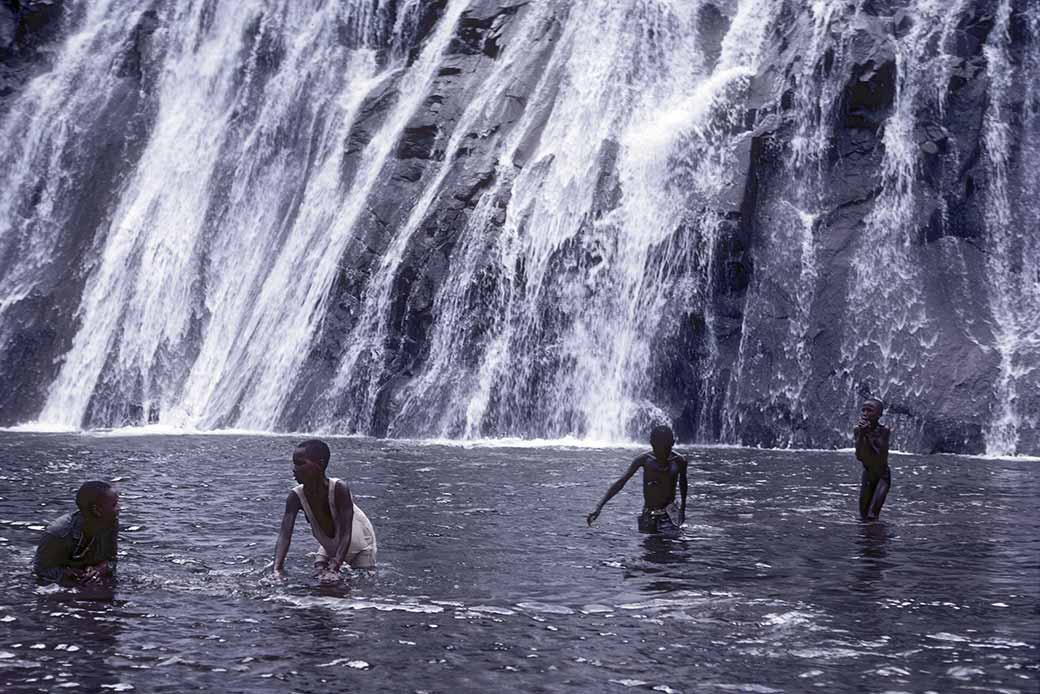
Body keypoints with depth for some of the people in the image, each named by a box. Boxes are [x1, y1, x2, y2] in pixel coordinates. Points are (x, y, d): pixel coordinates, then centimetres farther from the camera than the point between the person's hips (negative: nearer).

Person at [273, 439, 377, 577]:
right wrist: (277, 569, -46)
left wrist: (334, 568, -48)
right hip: (329, 547, 4)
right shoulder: (296, 496, -26)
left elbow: (345, 534, -39)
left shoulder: (339, 488, -38)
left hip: (360, 546, -3)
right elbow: (284, 535, -31)